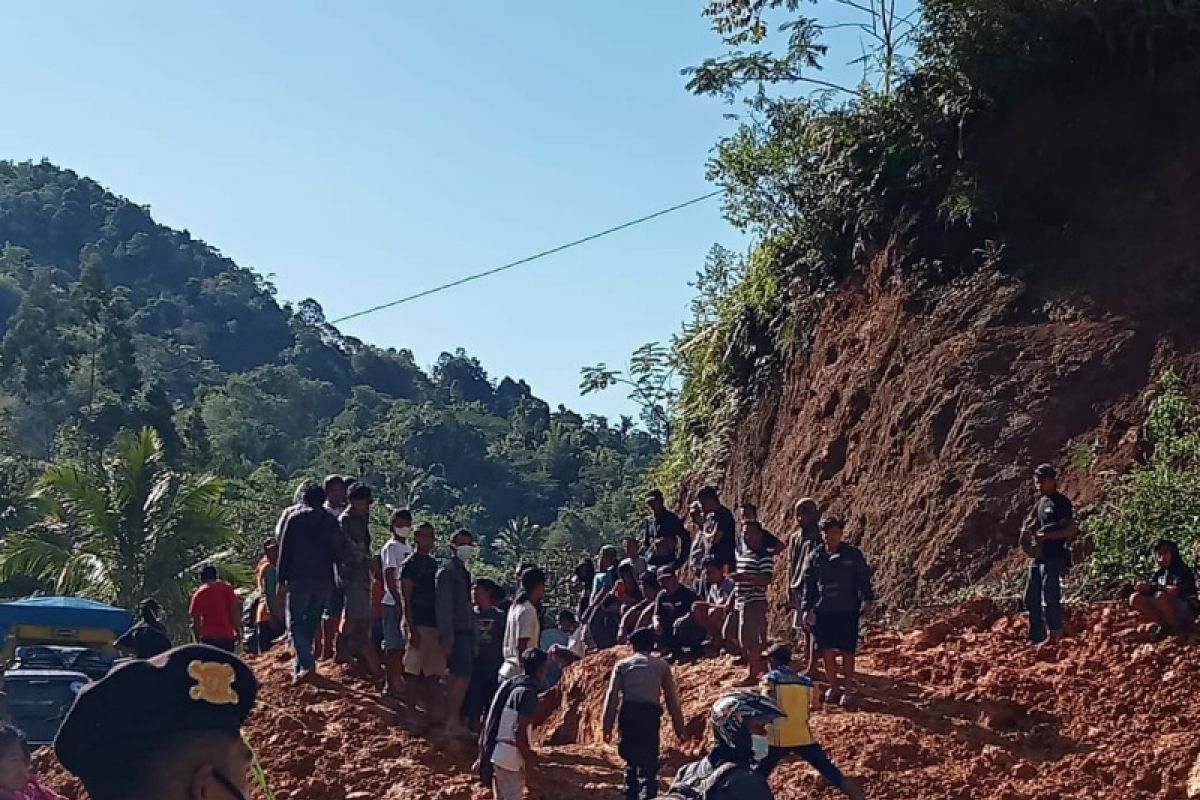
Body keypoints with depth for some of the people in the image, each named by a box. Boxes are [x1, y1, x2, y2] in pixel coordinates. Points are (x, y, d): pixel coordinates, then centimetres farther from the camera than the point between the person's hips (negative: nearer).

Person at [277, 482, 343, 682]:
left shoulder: (294, 518, -1)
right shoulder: (331, 521, 5)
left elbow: (285, 551, -3)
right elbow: (337, 553, 3)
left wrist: (282, 581, -1)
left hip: (299, 578, -3)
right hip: (324, 580, 3)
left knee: (295, 622, 0)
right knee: (312, 623, 15)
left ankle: (306, 664, -19)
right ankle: (301, 665, 19)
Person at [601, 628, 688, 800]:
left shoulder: (622, 665, 10)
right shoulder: (661, 665, 9)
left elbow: (612, 695, 2)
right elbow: (671, 697, 9)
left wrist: (607, 725, 2)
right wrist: (679, 727, 14)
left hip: (628, 713, 2)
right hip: (650, 714, -2)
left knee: (631, 760, 18)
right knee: (649, 761, 1)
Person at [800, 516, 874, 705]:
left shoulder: (853, 554, 0)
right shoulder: (816, 557, 6)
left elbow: (864, 578, 2)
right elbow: (809, 584, 10)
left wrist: (867, 599, -9)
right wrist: (807, 608, 7)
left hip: (847, 611, -2)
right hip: (823, 610, 2)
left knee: (847, 651, 1)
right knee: (827, 650, 3)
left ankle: (847, 689, 11)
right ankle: (833, 687, 16)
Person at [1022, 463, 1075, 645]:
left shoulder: (1061, 502, -8)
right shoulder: (1040, 502, 17)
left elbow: (1071, 529, -14)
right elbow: (1030, 525, 24)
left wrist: (1046, 535, -22)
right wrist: (1028, 531, 1)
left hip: (1054, 557, -9)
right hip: (1037, 556, 9)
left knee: (1050, 599, -8)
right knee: (1031, 599, 9)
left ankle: (1054, 636, -1)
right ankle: (1036, 637, 16)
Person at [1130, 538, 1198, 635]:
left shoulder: (1183, 570, -12)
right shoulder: (1160, 573, 8)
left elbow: (1177, 591, -27)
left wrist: (1153, 587, -29)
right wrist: (1145, 588, -19)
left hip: (1186, 611, -7)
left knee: (1161, 596, -35)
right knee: (1135, 599, -8)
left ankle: (1178, 629, -16)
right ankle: (1165, 626, -7)